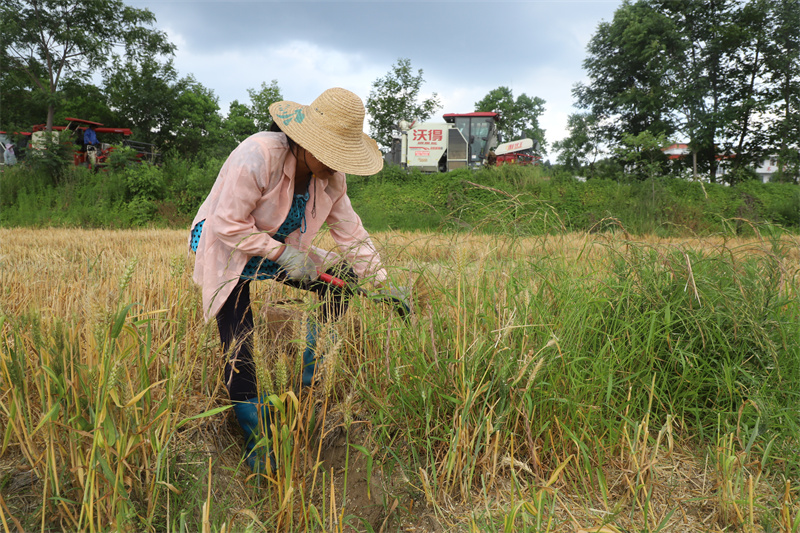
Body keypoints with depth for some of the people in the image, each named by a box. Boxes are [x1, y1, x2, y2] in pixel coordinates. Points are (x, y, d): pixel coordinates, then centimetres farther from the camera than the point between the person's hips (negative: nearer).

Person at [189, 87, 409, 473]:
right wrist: (282, 254, -28)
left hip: (282, 252, 6)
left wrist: (382, 283, -6)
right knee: (240, 351, -14)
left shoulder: (331, 177, -8)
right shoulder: (259, 155, -29)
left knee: (342, 276, -8)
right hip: (227, 252, -6)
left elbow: (351, 232, -2)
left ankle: (304, 379, 3)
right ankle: (257, 444, 6)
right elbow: (228, 225, -26)